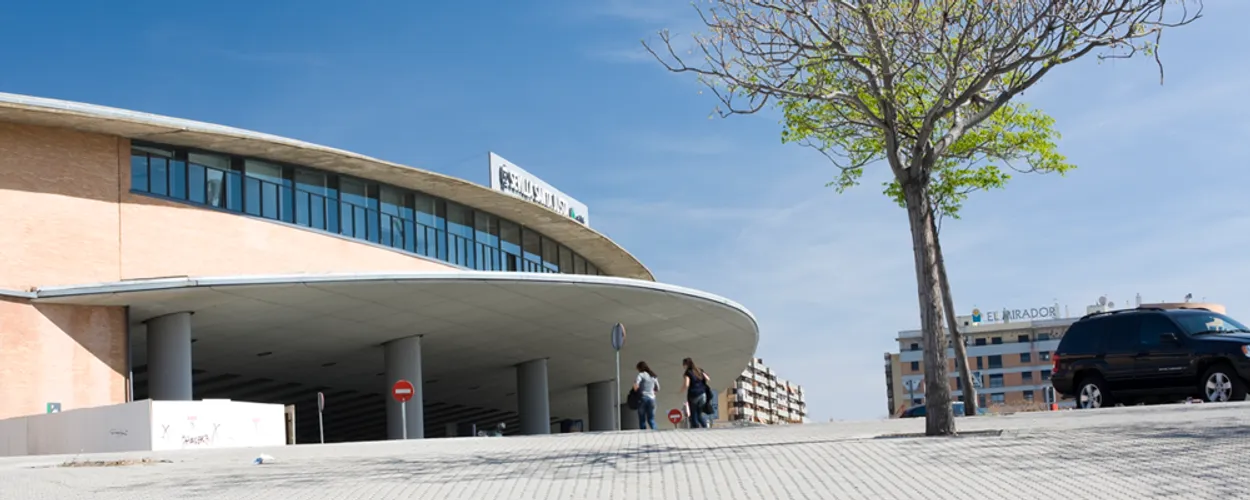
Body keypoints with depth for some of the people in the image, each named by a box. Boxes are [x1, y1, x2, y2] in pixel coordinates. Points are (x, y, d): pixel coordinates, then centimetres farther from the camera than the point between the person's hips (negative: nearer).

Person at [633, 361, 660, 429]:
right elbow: (657, 388, 20)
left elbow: (636, 384, -18)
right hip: (652, 398, 4)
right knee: (651, 419, 7)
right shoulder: (653, 376, 15)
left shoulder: (641, 375, -3)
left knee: (642, 419, 1)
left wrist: (636, 390, 1)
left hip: (643, 397, -4)